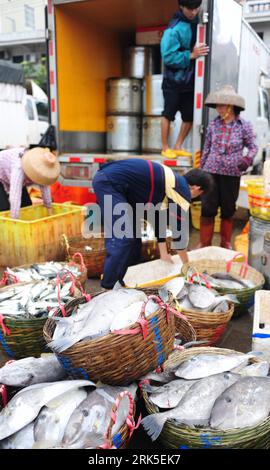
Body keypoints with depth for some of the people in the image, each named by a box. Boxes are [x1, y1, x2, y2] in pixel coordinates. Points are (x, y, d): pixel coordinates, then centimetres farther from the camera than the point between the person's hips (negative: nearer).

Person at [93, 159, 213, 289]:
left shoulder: (171, 182, 20)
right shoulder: (183, 191, -6)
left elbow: (159, 218, 23)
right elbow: (179, 229, -1)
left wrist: (164, 254, 26)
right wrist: (186, 264, 13)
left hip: (107, 179, 10)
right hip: (109, 182, -10)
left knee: (133, 233, 15)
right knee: (122, 238, -11)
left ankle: (124, 281, 24)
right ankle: (108, 287, -4)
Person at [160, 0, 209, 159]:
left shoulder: (199, 22, 4)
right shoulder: (174, 29, -15)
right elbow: (168, 57, -20)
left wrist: (197, 53, -4)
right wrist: (191, 55, -24)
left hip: (191, 80, 6)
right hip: (174, 81, -6)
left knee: (190, 116, 8)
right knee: (168, 114, 3)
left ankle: (178, 147, 19)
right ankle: (165, 148, 14)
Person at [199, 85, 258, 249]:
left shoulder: (244, 125, -4)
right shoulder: (214, 124, 2)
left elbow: (253, 147, 3)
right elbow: (206, 148, 9)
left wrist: (247, 159, -16)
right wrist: (201, 168, 10)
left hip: (232, 174, -1)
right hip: (211, 171, 1)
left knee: (228, 210, 11)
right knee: (207, 209, 2)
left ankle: (226, 243, 26)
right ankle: (205, 243, 15)